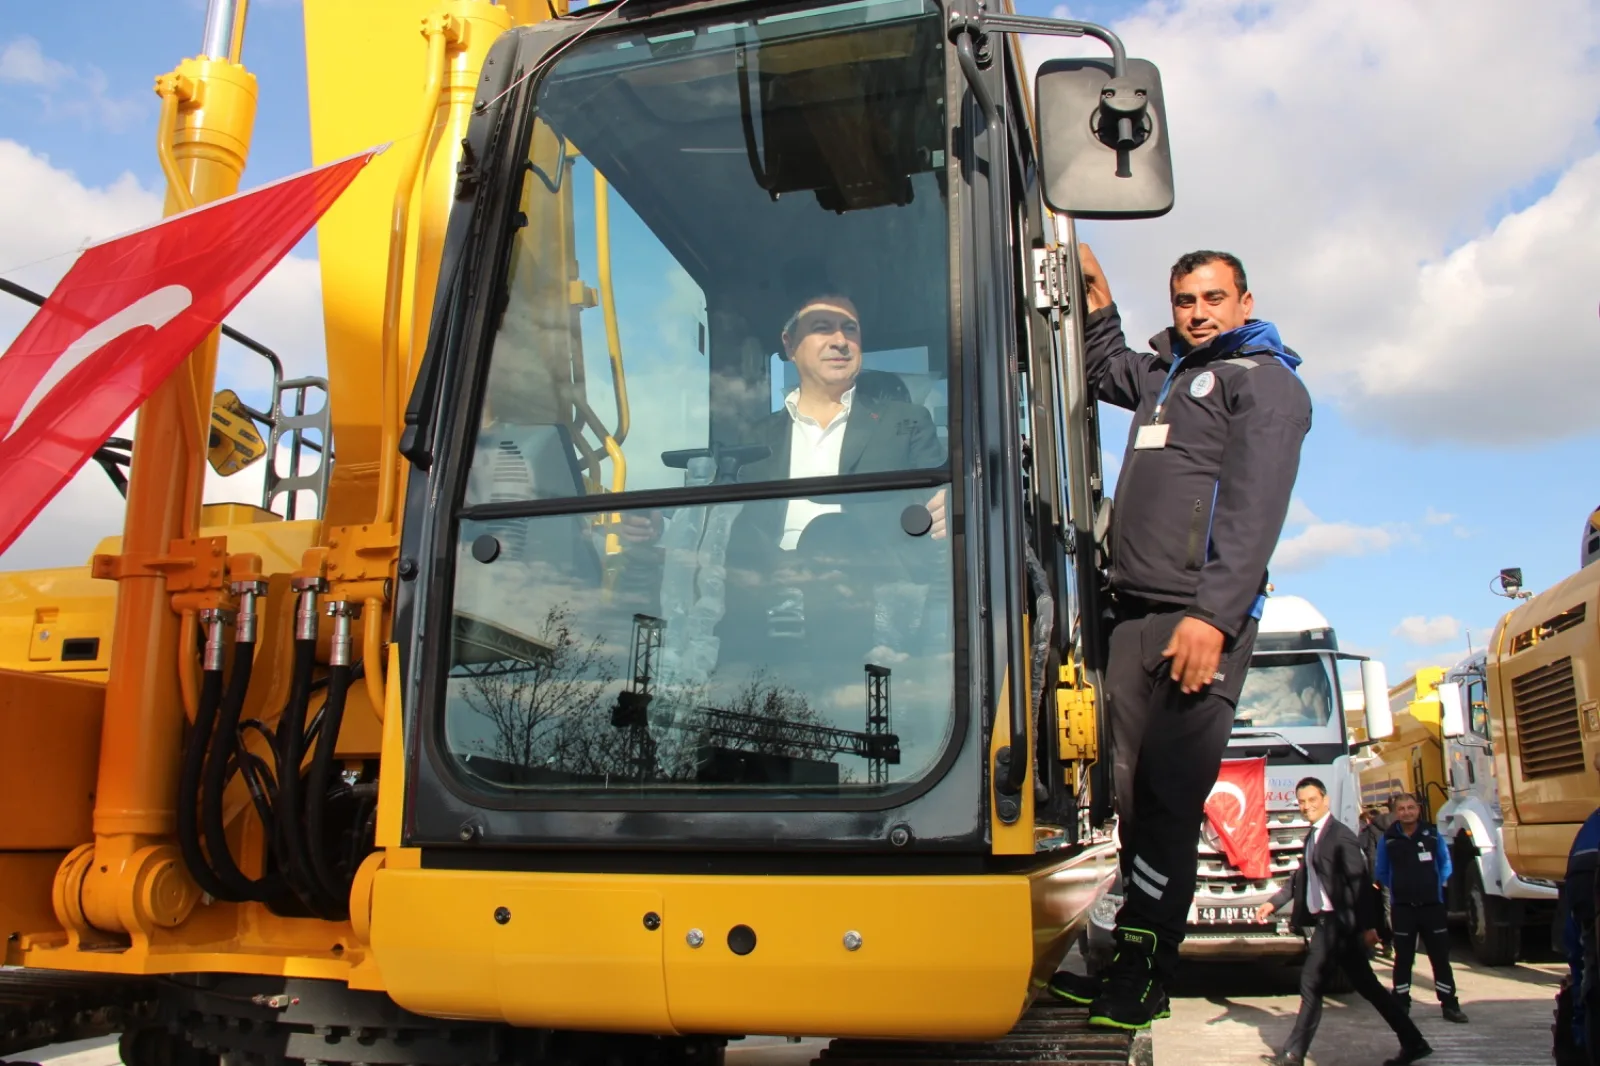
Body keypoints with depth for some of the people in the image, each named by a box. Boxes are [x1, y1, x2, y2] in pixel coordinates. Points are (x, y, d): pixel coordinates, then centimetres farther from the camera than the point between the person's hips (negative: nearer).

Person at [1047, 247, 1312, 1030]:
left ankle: (1142, 980, -2)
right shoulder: (1167, 376, 25)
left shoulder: (1265, 381, 2)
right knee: (1130, 791, 5)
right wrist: (1096, 291, 34)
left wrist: (1213, 615, -22)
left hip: (1200, 620, -7)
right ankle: (1127, 959, 11)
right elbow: (1106, 368, 48)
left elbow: (1253, 510, -12)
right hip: (1135, 614, 7)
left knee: (1167, 798, -8)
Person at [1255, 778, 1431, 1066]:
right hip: (1326, 922, 9)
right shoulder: (1312, 837, 15)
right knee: (1366, 986, 13)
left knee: (1311, 984, -5)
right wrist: (1273, 903, 10)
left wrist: (1366, 925, -18)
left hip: (1336, 922, -9)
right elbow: (1301, 878, 19)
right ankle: (1413, 1042, 22)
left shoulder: (1340, 835, -13)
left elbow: (1358, 882, -16)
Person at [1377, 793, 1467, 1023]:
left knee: (1441, 957, 5)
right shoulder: (1388, 839, -1)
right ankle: (1401, 1006, 12)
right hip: (1402, 908, 0)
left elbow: (1445, 864, 12)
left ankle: (1450, 1005, 14)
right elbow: (1382, 872, 12)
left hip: (1432, 905, 0)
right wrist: (1398, 888, 8)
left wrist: (1438, 885, 4)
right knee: (1403, 959, 5)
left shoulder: (1432, 835, -1)